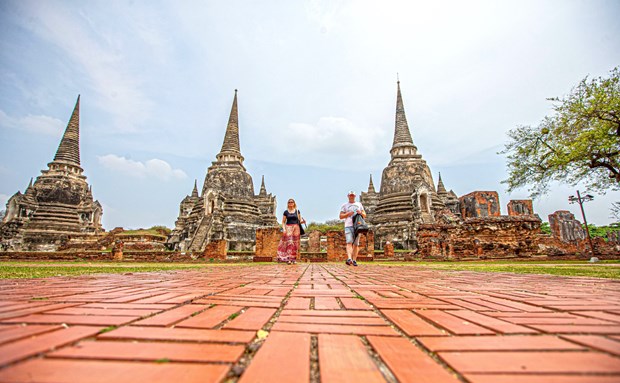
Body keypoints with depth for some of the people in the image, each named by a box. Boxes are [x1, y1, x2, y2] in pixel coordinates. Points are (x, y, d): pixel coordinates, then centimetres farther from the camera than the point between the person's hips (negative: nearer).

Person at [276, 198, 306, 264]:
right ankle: (288, 259, -15)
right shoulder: (286, 212, 7)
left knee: (295, 243, -1)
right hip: (288, 228, -1)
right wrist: (284, 229, -8)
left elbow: (300, 220, 12)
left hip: (296, 228, 1)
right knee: (289, 242, -13)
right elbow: (283, 222, 7)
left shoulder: (297, 211, 10)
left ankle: (294, 259, 4)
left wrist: (303, 221, -10)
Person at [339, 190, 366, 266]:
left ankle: (354, 260, 6)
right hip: (348, 226, -3)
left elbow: (364, 215, 18)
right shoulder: (344, 205, 13)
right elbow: (341, 216, 8)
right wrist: (348, 214, -9)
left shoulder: (359, 204, 21)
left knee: (356, 244, 1)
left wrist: (361, 212, -4)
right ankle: (349, 259, -29)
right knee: (349, 242, -17)